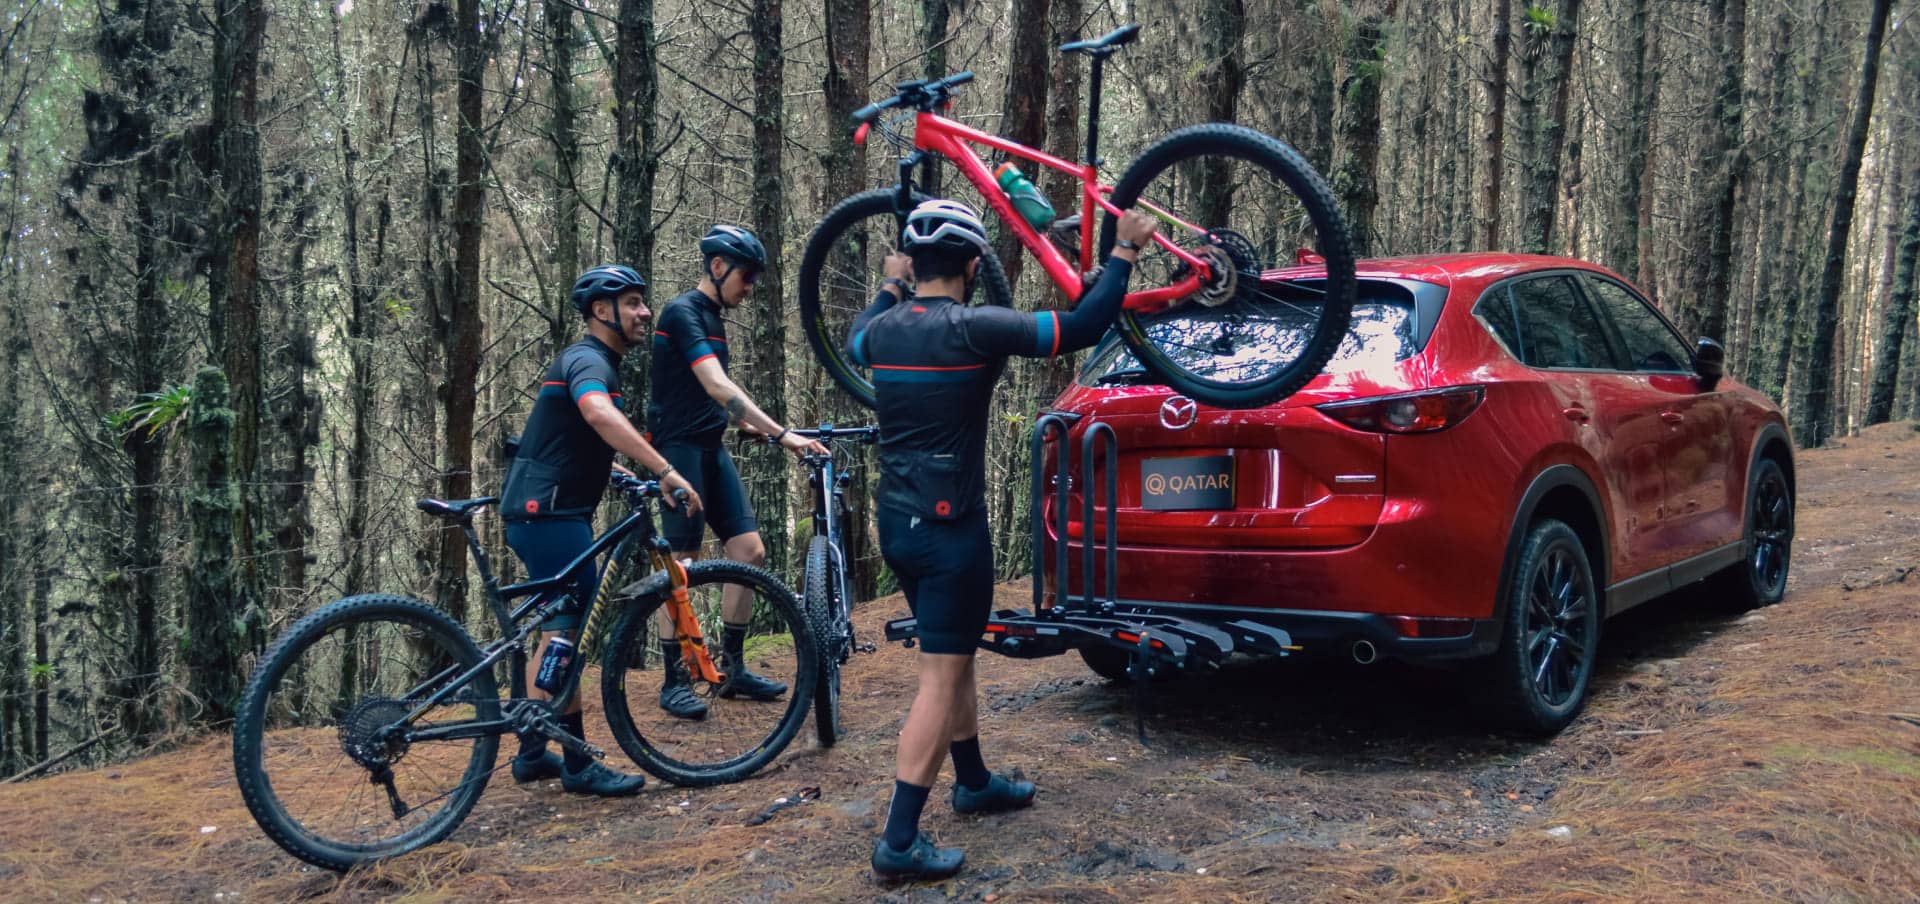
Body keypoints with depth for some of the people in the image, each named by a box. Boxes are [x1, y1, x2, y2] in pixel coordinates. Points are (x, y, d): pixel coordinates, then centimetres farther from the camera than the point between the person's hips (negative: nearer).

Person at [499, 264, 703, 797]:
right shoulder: (589, 361, -14)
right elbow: (599, 415, -38)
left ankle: (533, 754, 24)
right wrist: (666, 471, -42)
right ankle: (579, 765, 2)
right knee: (569, 631, -6)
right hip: (548, 512, -11)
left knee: (560, 631, 15)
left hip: (553, 510, 11)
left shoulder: (592, 362, 19)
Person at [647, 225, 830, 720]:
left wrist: (754, 427, 17)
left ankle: (732, 666, 12)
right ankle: (673, 680, 5)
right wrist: (782, 434, -30)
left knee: (751, 552, 2)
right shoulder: (682, 312, -13)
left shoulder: (713, 318, 15)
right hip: (680, 447, -8)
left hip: (712, 450, 8)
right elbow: (717, 387, -25)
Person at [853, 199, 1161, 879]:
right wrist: (1125, 251, -3)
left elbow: (857, 342, 29)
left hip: (896, 522, 8)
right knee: (941, 678, -3)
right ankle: (900, 842, -3)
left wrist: (891, 286, 42)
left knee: (954, 656, 22)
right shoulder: (973, 329, -17)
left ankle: (974, 783, 38)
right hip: (948, 528, -8)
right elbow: (1081, 328, -13)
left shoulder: (883, 329, 3)